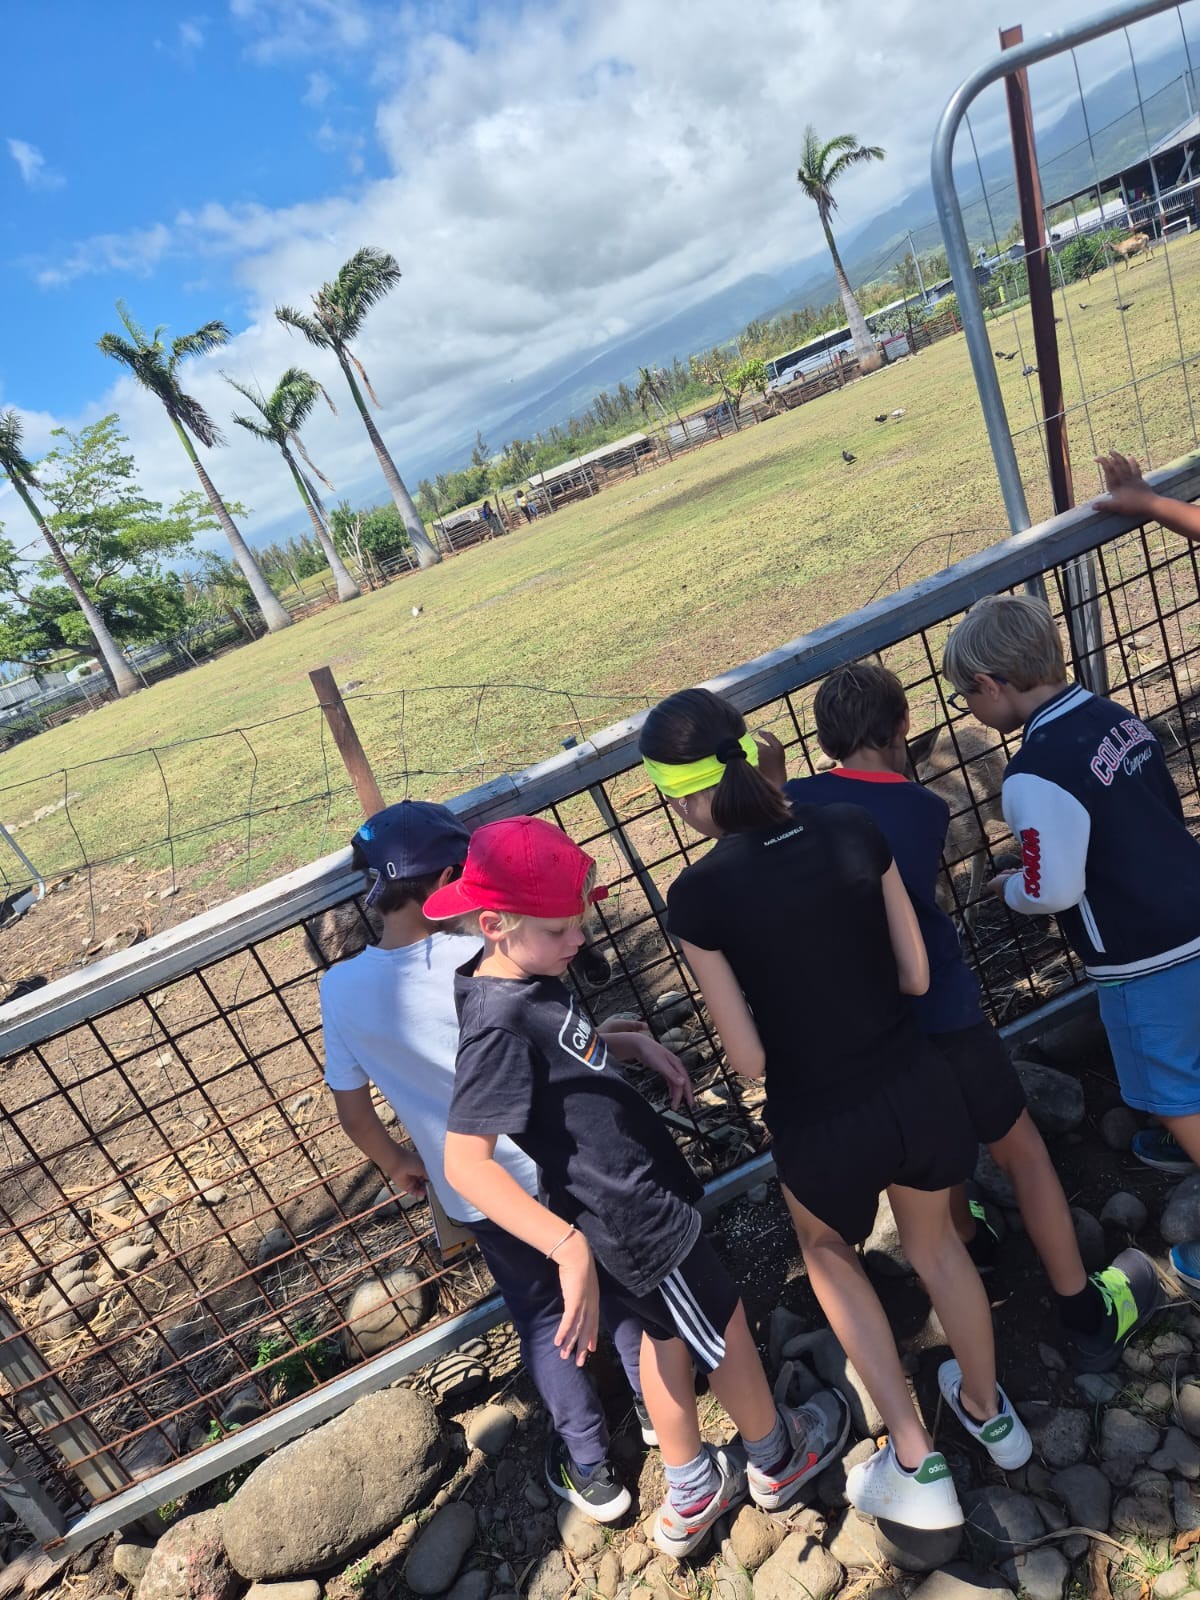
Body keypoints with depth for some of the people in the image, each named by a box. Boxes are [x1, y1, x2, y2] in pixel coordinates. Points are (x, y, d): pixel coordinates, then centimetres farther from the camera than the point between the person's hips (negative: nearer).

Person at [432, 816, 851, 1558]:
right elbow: (466, 1161, -37)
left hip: (638, 1185, 9)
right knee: (722, 1327, 17)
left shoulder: (527, 975, -4)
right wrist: (567, 1245, -46)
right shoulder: (498, 1025, -32)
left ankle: (691, 1496, 49)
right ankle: (778, 1456, 47)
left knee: (668, 1327, 27)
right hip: (632, 1217, -9)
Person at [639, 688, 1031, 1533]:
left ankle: (918, 1469, 37)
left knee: (828, 1249, 32)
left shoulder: (699, 894, -20)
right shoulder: (854, 829, -9)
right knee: (934, 1238, 34)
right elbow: (916, 975, 0)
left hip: (824, 1127, -3)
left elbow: (748, 1060, -12)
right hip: (921, 1091, 3)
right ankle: (991, 1414, 58)